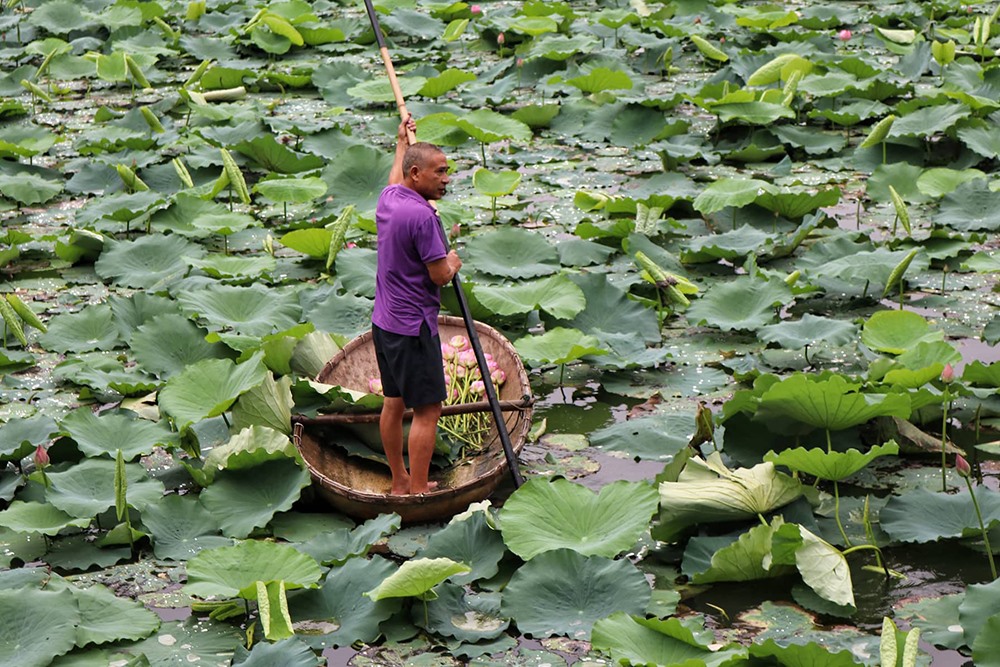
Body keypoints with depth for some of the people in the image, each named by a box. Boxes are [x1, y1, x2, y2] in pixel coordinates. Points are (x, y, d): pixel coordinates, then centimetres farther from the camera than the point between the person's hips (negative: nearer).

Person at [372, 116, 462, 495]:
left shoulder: (388, 199, 5)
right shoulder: (421, 215, -22)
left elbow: (395, 179, 32)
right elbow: (440, 276, -19)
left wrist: (402, 141, 46)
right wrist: (452, 263, 4)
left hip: (384, 322, 10)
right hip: (413, 327, -10)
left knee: (394, 402, 16)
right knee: (427, 409, -4)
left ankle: (400, 481, 25)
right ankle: (418, 491, -3)